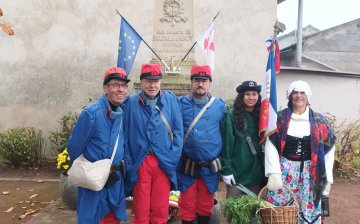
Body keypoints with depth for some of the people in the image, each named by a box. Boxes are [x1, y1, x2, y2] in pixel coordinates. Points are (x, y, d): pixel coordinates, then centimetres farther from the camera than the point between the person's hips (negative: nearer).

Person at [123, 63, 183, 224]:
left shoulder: (171, 100, 2)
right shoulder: (131, 102, -1)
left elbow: (178, 132, 3)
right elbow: (125, 134, 2)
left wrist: (173, 158, -4)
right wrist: (128, 162, -2)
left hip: (164, 163, 1)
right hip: (140, 162, -1)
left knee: (160, 210, 11)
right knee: (140, 210, 9)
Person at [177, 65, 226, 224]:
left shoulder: (220, 105, 1)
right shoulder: (181, 104, -4)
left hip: (210, 166, 1)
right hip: (187, 165, -1)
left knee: (206, 205, 16)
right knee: (187, 205, 10)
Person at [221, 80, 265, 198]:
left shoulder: (260, 116, 7)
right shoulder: (232, 115, -8)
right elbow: (227, 143, -10)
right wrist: (226, 170, -13)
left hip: (255, 172, 4)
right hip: (236, 172, -4)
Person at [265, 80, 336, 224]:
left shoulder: (318, 121, 4)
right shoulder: (281, 118, 0)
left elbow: (328, 148, 6)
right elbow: (271, 145, -5)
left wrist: (327, 177, 0)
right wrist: (274, 173, -15)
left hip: (309, 172, 1)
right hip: (284, 170, -1)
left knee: (309, 211, 6)